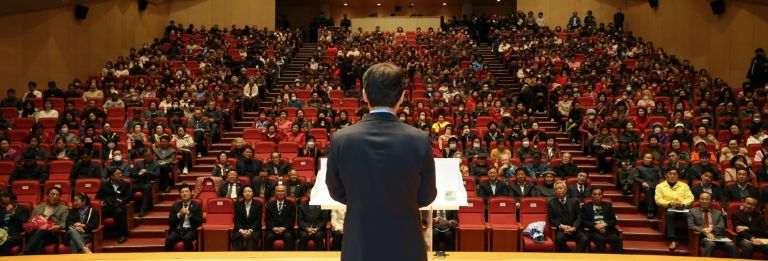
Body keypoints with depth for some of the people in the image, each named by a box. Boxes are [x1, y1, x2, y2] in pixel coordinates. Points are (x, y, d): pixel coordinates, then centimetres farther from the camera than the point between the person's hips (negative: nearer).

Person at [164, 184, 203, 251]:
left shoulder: (196, 205, 11)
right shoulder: (175, 206, 16)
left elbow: (199, 222, 2)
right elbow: (170, 223, 9)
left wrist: (189, 214, -12)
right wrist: (179, 215, -8)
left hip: (190, 230, -2)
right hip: (177, 230, 2)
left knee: (187, 238, -36)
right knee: (169, 239, -31)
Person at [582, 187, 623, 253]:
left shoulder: (608, 205, 21)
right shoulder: (586, 206, 15)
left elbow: (614, 220, 12)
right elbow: (584, 221, 4)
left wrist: (604, 224, -8)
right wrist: (595, 226, -12)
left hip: (608, 231, 2)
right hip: (594, 231, -2)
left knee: (617, 240, -30)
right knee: (601, 240, -36)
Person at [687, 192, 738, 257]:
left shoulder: (718, 212, 22)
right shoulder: (693, 211, 14)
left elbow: (721, 226, 8)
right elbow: (691, 226, 1)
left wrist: (711, 228, -13)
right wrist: (704, 231, -14)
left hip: (718, 236, 3)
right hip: (703, 237, -3)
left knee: (731, 245, -27)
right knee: (711, 244, -36)